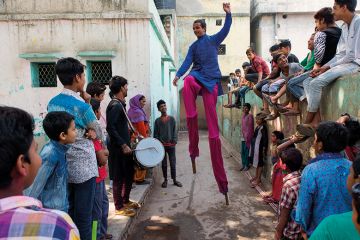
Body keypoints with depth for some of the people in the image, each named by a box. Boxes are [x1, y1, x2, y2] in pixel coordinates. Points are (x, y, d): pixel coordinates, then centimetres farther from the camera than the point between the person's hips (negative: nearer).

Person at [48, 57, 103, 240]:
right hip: (83, 167, -7)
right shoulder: (82, 105, -16)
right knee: (83, 215, 5)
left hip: (62, 165, 7)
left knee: (67, 211, 17)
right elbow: (99, 135, -4)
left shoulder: (52, 103, 4)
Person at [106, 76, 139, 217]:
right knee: (119, 177, 2)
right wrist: (123, 145, -23)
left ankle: (125, 200, 35)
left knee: (129, 174, 19)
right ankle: (119, 207, 16)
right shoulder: (115, 105, -18)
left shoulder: (120, 104, 12)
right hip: (118, 148, -10)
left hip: (124, 146, 10)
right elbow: (110, 128, -25)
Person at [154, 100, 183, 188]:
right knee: (164, 164, 8)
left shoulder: (172, 118, 4)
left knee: (173, 163, 5)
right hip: (161, 145, 0)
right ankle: (165, 180, 20)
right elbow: (155, 133, 3)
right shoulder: (157, 120, 3)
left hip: (171, 144, 0)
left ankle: (174, 180, 17)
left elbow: (174, 131, 2)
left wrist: (174, 141, -8)